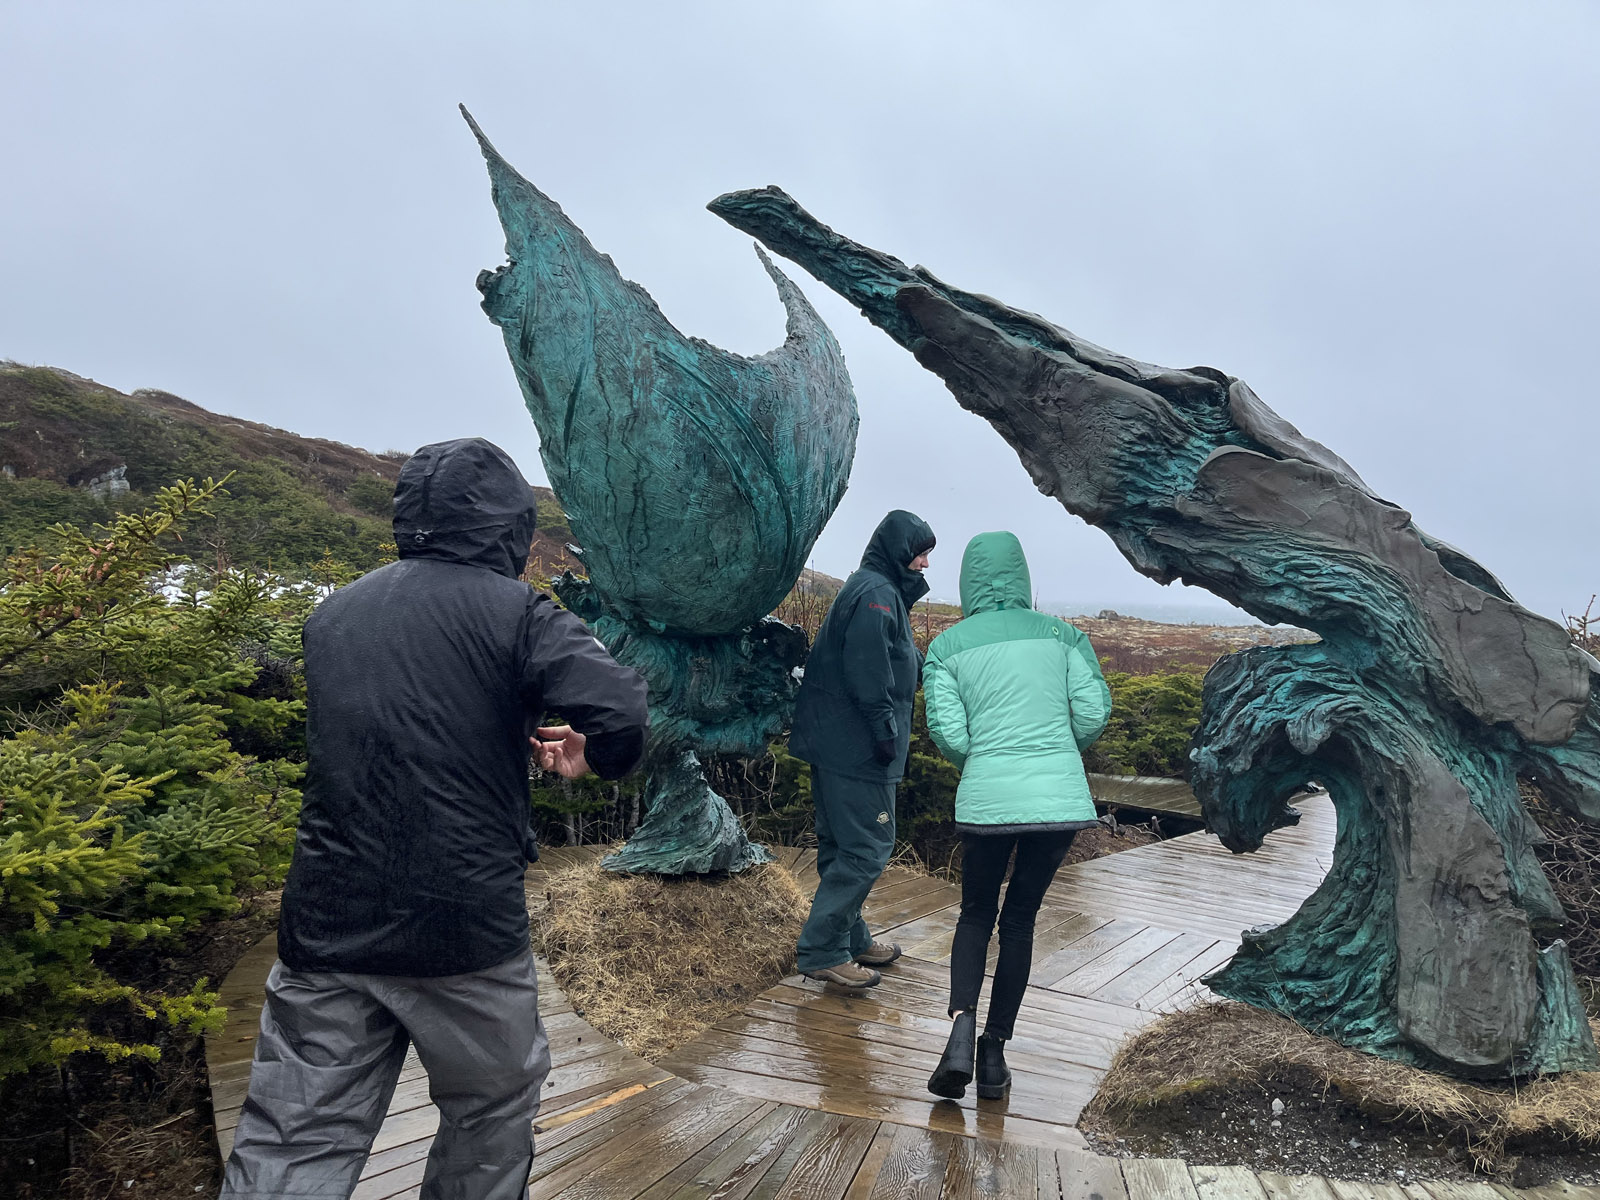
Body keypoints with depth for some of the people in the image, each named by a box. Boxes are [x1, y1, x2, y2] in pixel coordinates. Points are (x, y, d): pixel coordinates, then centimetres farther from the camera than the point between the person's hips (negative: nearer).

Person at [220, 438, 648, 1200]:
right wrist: (590, 756, 0)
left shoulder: (335, 613, 9)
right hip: (465, 929, -4)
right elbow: (621, 715, -22)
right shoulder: (515, 612, -9)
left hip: (324, 928, 5)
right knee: (492, 1111, 18)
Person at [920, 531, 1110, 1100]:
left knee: (976, 915, 18)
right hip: (1060, 796, 1)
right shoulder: (1060, 633, 8)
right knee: (1020, 918, 17)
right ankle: (994, 1053, 18)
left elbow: (948, 735, -3)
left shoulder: (946, 646, 4)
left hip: (987, 797, -1)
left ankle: (961, 1029, -4)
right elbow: (1093, 713, 1)